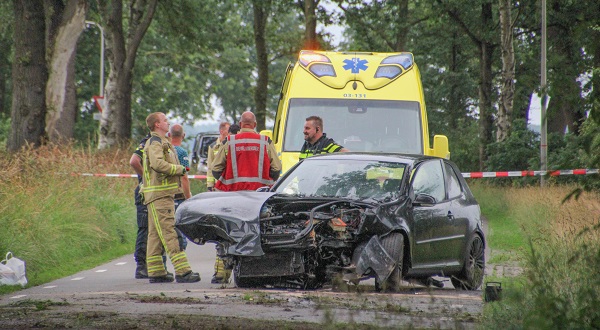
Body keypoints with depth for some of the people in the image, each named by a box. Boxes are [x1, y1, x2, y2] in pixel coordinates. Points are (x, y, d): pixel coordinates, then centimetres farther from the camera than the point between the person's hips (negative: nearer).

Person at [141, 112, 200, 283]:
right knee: (169, 232, -14)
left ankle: (156, 272, 14)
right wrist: (180, 169, -16)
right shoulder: (155, 143, -11)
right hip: (158, 194, -11)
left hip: (164, 195, 11)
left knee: (155, 234, 11)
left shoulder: (161, 142, 22)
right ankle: (182, 271, -20)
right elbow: (158, 163, -27)